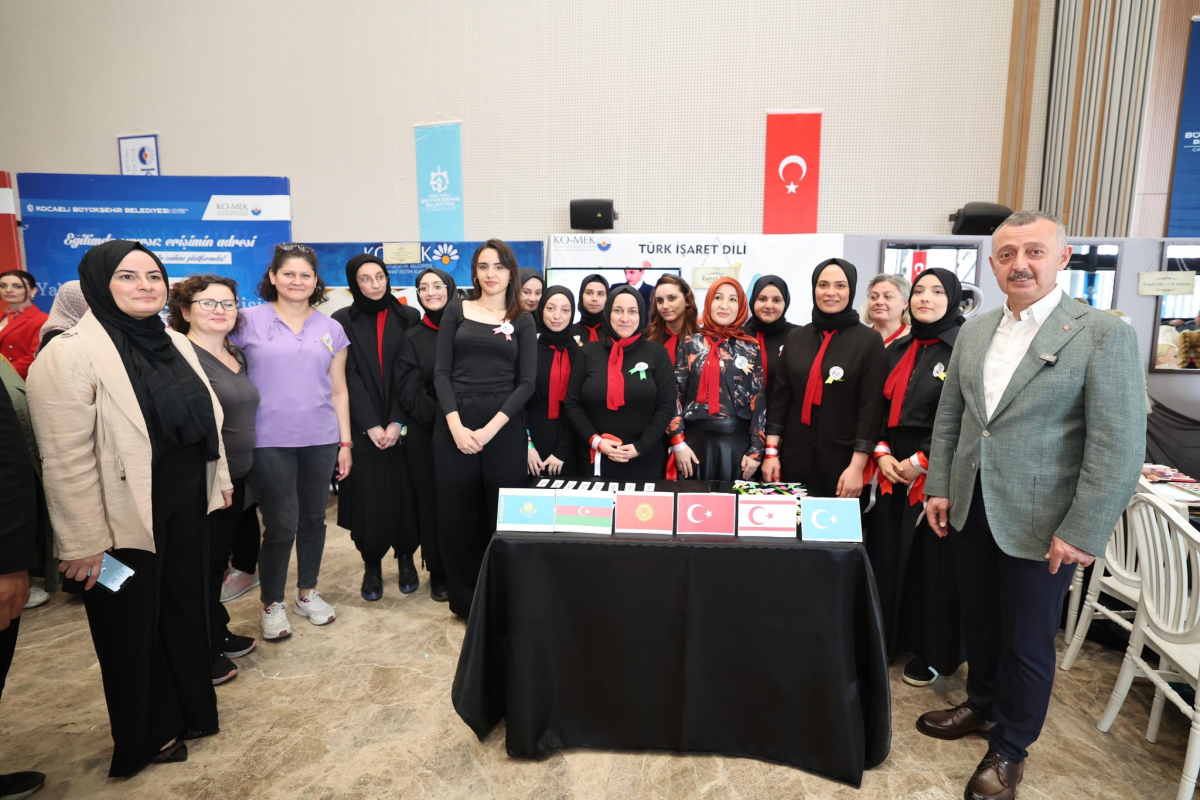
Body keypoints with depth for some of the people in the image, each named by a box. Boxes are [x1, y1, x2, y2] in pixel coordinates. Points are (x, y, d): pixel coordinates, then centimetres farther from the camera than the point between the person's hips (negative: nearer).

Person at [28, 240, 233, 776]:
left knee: (185, 606, 19)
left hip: (187, 506, 6)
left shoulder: (176, 344, 6)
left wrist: (221, 480, 15)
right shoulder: (70, 354, -17)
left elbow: (207, 418, 13)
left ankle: (189, 706, 40)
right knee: (134, 625, 12)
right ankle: (149, 732, 33)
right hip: (128, 519, -6)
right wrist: (83, 542, -19)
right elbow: (66, 459, -20)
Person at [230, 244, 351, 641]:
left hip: (320, 440, 3)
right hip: (268, 441, -3)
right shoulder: (249, 321, 0)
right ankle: (272, 604, 21)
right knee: (281, 525, 0)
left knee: (313, 519, 12)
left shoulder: (330, 329, 8)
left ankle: (307, 593, 32)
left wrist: (345, 442, 8)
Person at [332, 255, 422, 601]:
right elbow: (349, 378, -5)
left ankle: (406, 558, 21)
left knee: (404, 494, 2)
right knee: (368, 498, 1)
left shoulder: (408, 318, 3)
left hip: (402, 425, 1)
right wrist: (372, 426, -12)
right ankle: (372, 565, 18)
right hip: (362, 427, 0)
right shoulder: (342, 321, 2)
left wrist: (397, 422, -11)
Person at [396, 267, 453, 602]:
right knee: (431, 499, 4)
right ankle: (438, 571, 17)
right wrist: (439, 417, -12)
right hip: (425, 433, 1)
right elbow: (409, 390, -1)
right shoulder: (412, 337, 7)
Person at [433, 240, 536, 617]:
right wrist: (455, 425, -12)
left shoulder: (522, 321, 7)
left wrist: (490, 429, -12)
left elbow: (526, 382, -1)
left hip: (504, 427, 0)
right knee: (456, 515, 4)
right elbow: (441, 372, 2)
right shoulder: (457, 311, 8)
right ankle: (466, 600, 21)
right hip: (455, 424, 1)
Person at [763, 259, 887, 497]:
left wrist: (857, 467, -13)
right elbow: (780, 398, 7)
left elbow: (871, 408, -8)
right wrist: (771, 452, 0)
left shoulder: (870, 341, -3)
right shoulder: (796, 338, 7)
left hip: (841, 461, -3)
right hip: (794, 457, 3)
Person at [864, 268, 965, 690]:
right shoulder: (897, 350, 11)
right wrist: (882, 453, -4)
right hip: (892, 469, 5)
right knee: (887, 554, 10)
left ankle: (935, 652, 22)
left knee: (934, 562, 4)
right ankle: (890, 638, 26)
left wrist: (922, 460, -14)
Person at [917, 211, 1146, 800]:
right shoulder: (974, 332, 6)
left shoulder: (1104, 335, -11)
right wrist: (938, 487, 6)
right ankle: (982, 706, 44)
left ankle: (1009, 750, 32)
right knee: (978, 622, 20)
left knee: (1027, 642, 10)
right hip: (970, 511, 5)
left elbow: (1118, 448, -14)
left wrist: (1082, 532, -17)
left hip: (1040, 524, -5)